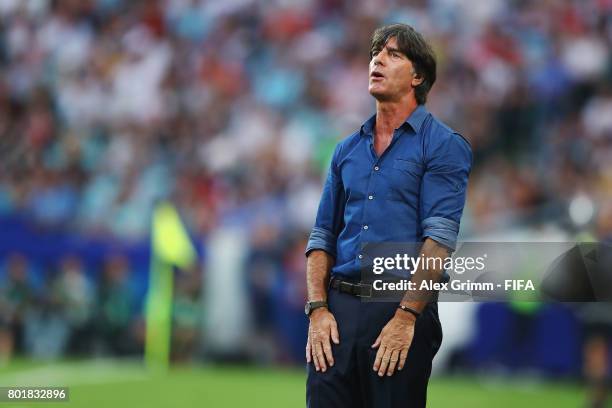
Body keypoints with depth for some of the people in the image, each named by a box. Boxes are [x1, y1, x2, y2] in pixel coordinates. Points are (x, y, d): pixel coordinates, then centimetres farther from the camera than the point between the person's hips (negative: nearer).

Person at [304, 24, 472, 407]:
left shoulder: (444, 145, -1)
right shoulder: (347, 150, 17)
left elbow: (440, 237, -11)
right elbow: (323, 236, 14)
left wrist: (406, 318, -18)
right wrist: (318, 310, 0)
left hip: (401, 307, -5)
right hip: (339, 307, 5)